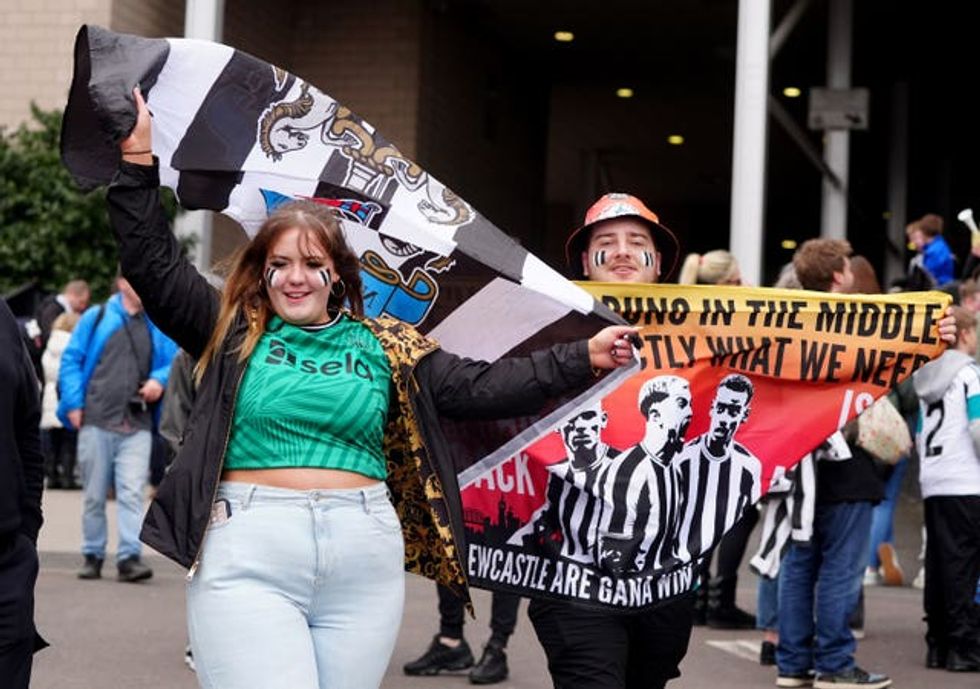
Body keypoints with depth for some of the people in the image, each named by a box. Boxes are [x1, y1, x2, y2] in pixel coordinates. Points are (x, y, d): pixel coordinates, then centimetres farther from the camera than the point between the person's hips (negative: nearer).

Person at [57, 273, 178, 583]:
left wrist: (159, 380, -5)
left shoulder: (157, 327, 13)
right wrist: (74, 404, -3)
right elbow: (71, 360, 5)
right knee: (94, 495, 6)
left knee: (132, 493, -11)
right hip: (96, 421, -1)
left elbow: (174, 363, 16)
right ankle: (92, 555, 18)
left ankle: (129, 557, -12)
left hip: (138, 426, 1)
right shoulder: (96, 318, 7)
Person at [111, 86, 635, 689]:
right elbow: (152, 262, 6)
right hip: (248, 556, -2)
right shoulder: (232, 332, 8)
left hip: (364, 562, 3)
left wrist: (582, 360, 4)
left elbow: (476, 387, 9)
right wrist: (140, 159, 0)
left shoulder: (383, 345, 12)